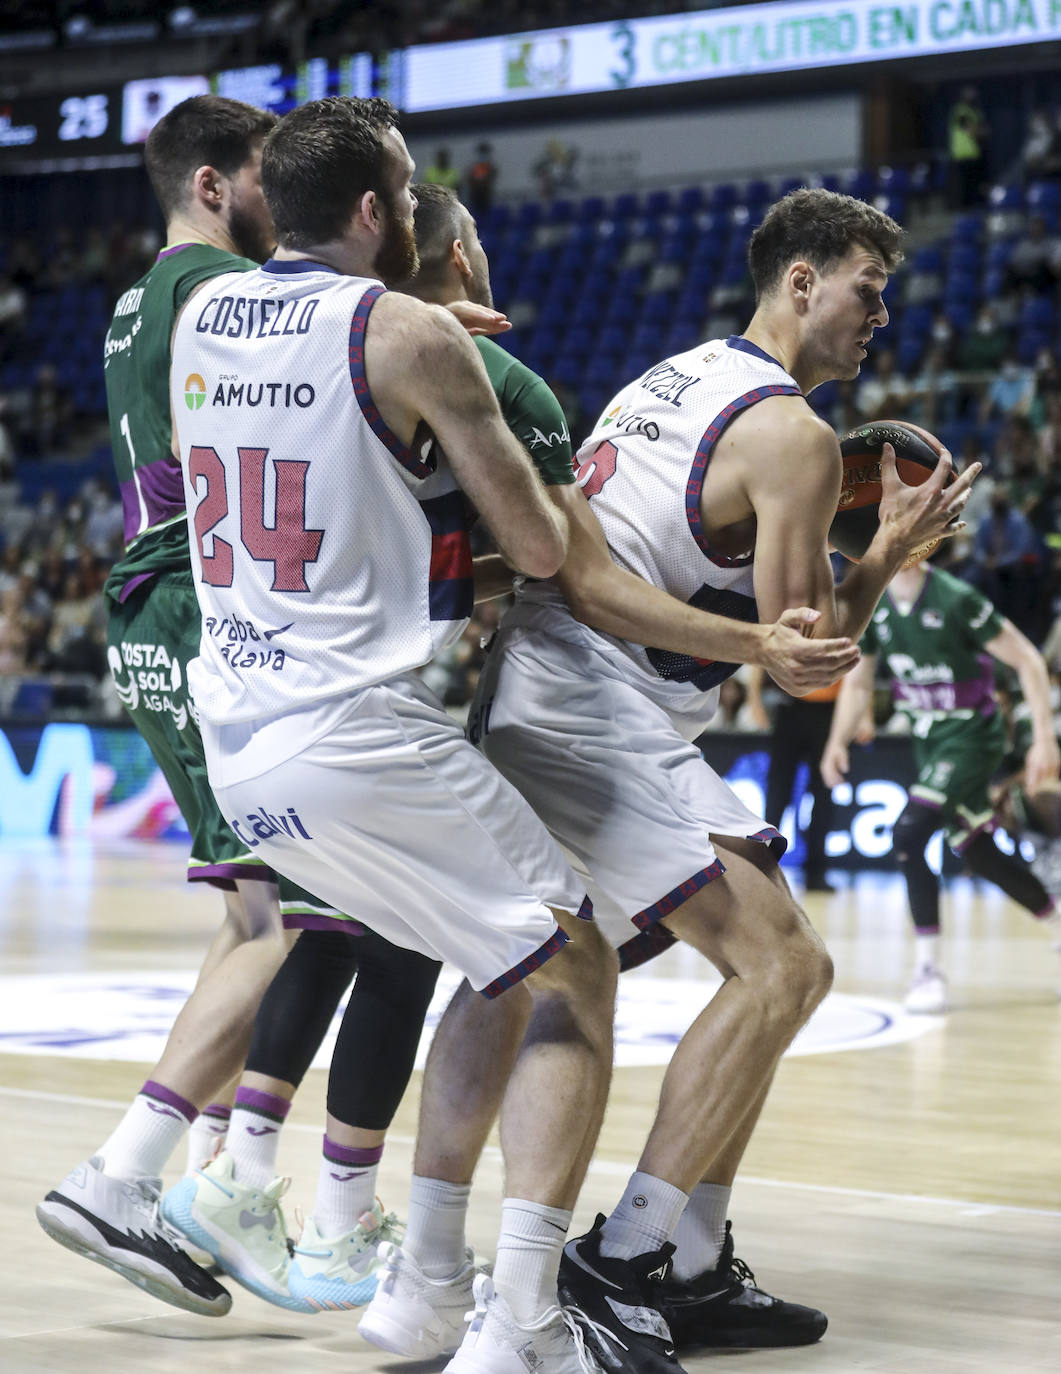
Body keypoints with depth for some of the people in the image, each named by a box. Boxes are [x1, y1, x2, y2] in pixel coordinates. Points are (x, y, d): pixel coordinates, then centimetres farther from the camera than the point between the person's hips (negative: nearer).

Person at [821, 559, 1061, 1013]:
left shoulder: (955, 599, -21)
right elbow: (858, 682, 11)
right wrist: (837, 742, -3)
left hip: (970, 734, -7)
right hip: (928, 738, 7)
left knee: (908, 836, -21)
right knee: (980, 856, 13)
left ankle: (929, 971, -13)